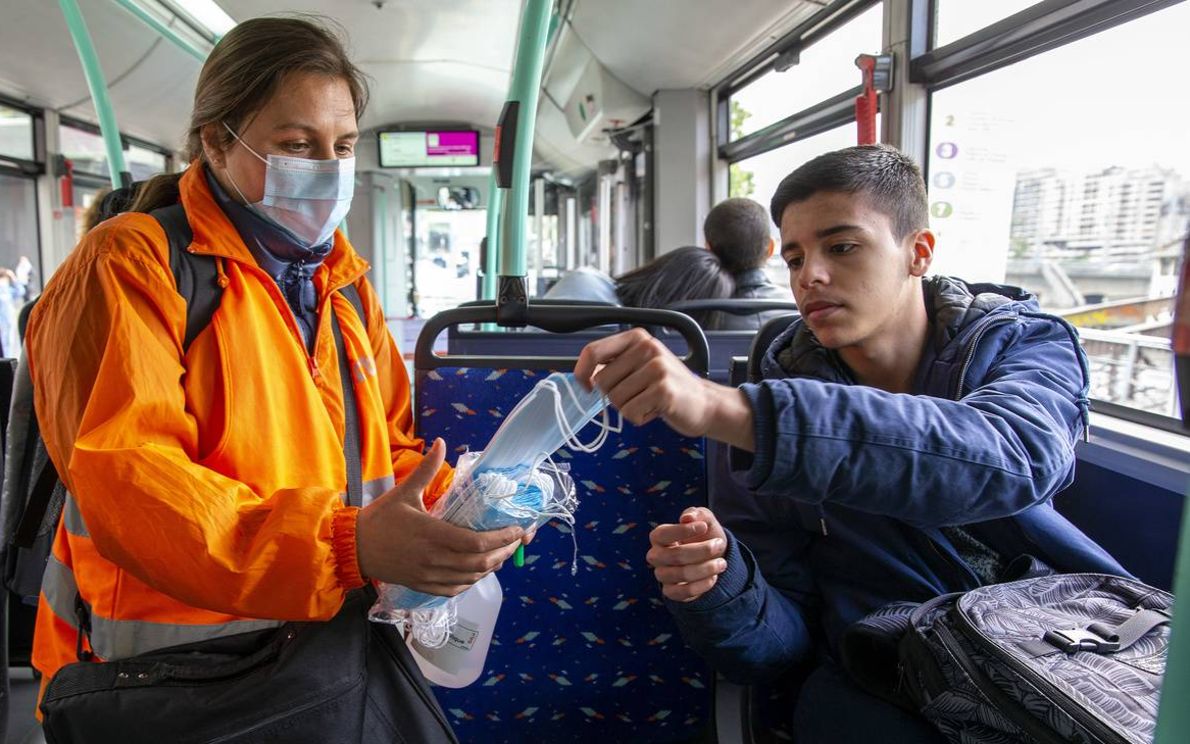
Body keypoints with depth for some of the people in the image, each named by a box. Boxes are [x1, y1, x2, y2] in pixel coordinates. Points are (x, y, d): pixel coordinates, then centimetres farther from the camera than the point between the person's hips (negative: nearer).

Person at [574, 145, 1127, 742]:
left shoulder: (1021, 341, -1)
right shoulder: (788, 389, 2)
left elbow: (1011, 455, -29)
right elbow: (783, 642, 0)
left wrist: (726, 410, -40)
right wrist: (715, 582, -25)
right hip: (881, 690, 0)